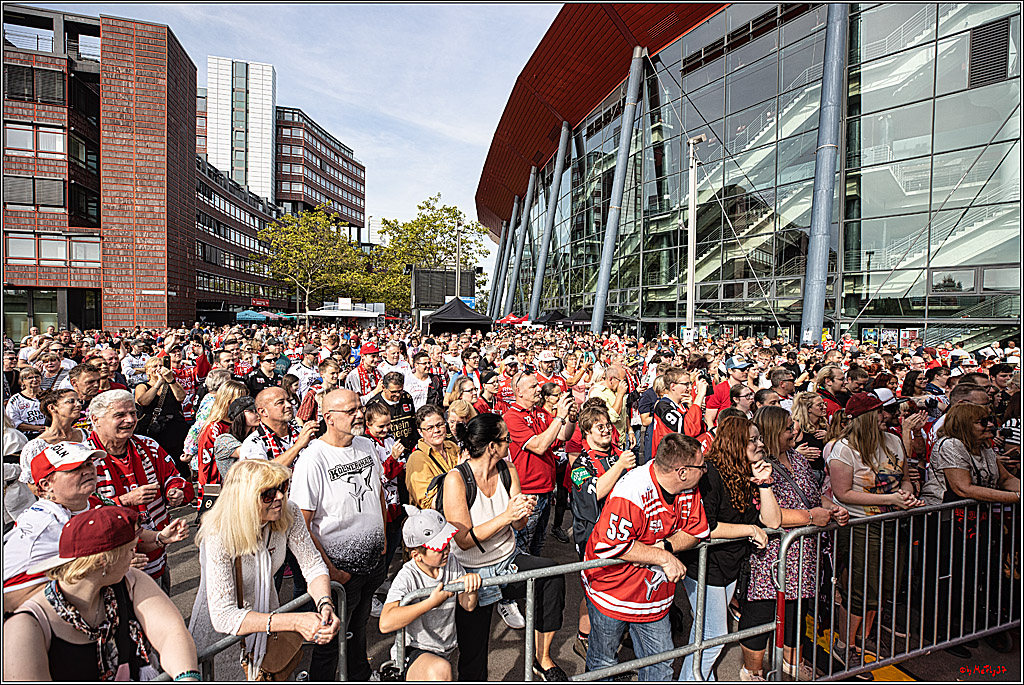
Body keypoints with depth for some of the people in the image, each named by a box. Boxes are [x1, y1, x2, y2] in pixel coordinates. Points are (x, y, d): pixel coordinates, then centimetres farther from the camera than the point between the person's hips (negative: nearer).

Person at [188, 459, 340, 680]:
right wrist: (294, 622, -39)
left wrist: (325, 605, -30)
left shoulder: (288, 514, -17)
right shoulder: (219, 537, -28)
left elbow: (313, 565, -11)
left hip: (268, 615, 4)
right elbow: (223, 616, -31)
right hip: (221, 633, -4)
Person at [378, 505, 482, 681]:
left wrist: (471, 582, -20)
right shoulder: (407, 577, -21)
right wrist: (432, 602, -34)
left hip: (446, 652, 6)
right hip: (415, 653, -6)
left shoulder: (451, 562, -5)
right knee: (440, 670, -33)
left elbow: (468, 606, 2)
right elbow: (386, 624, -35)